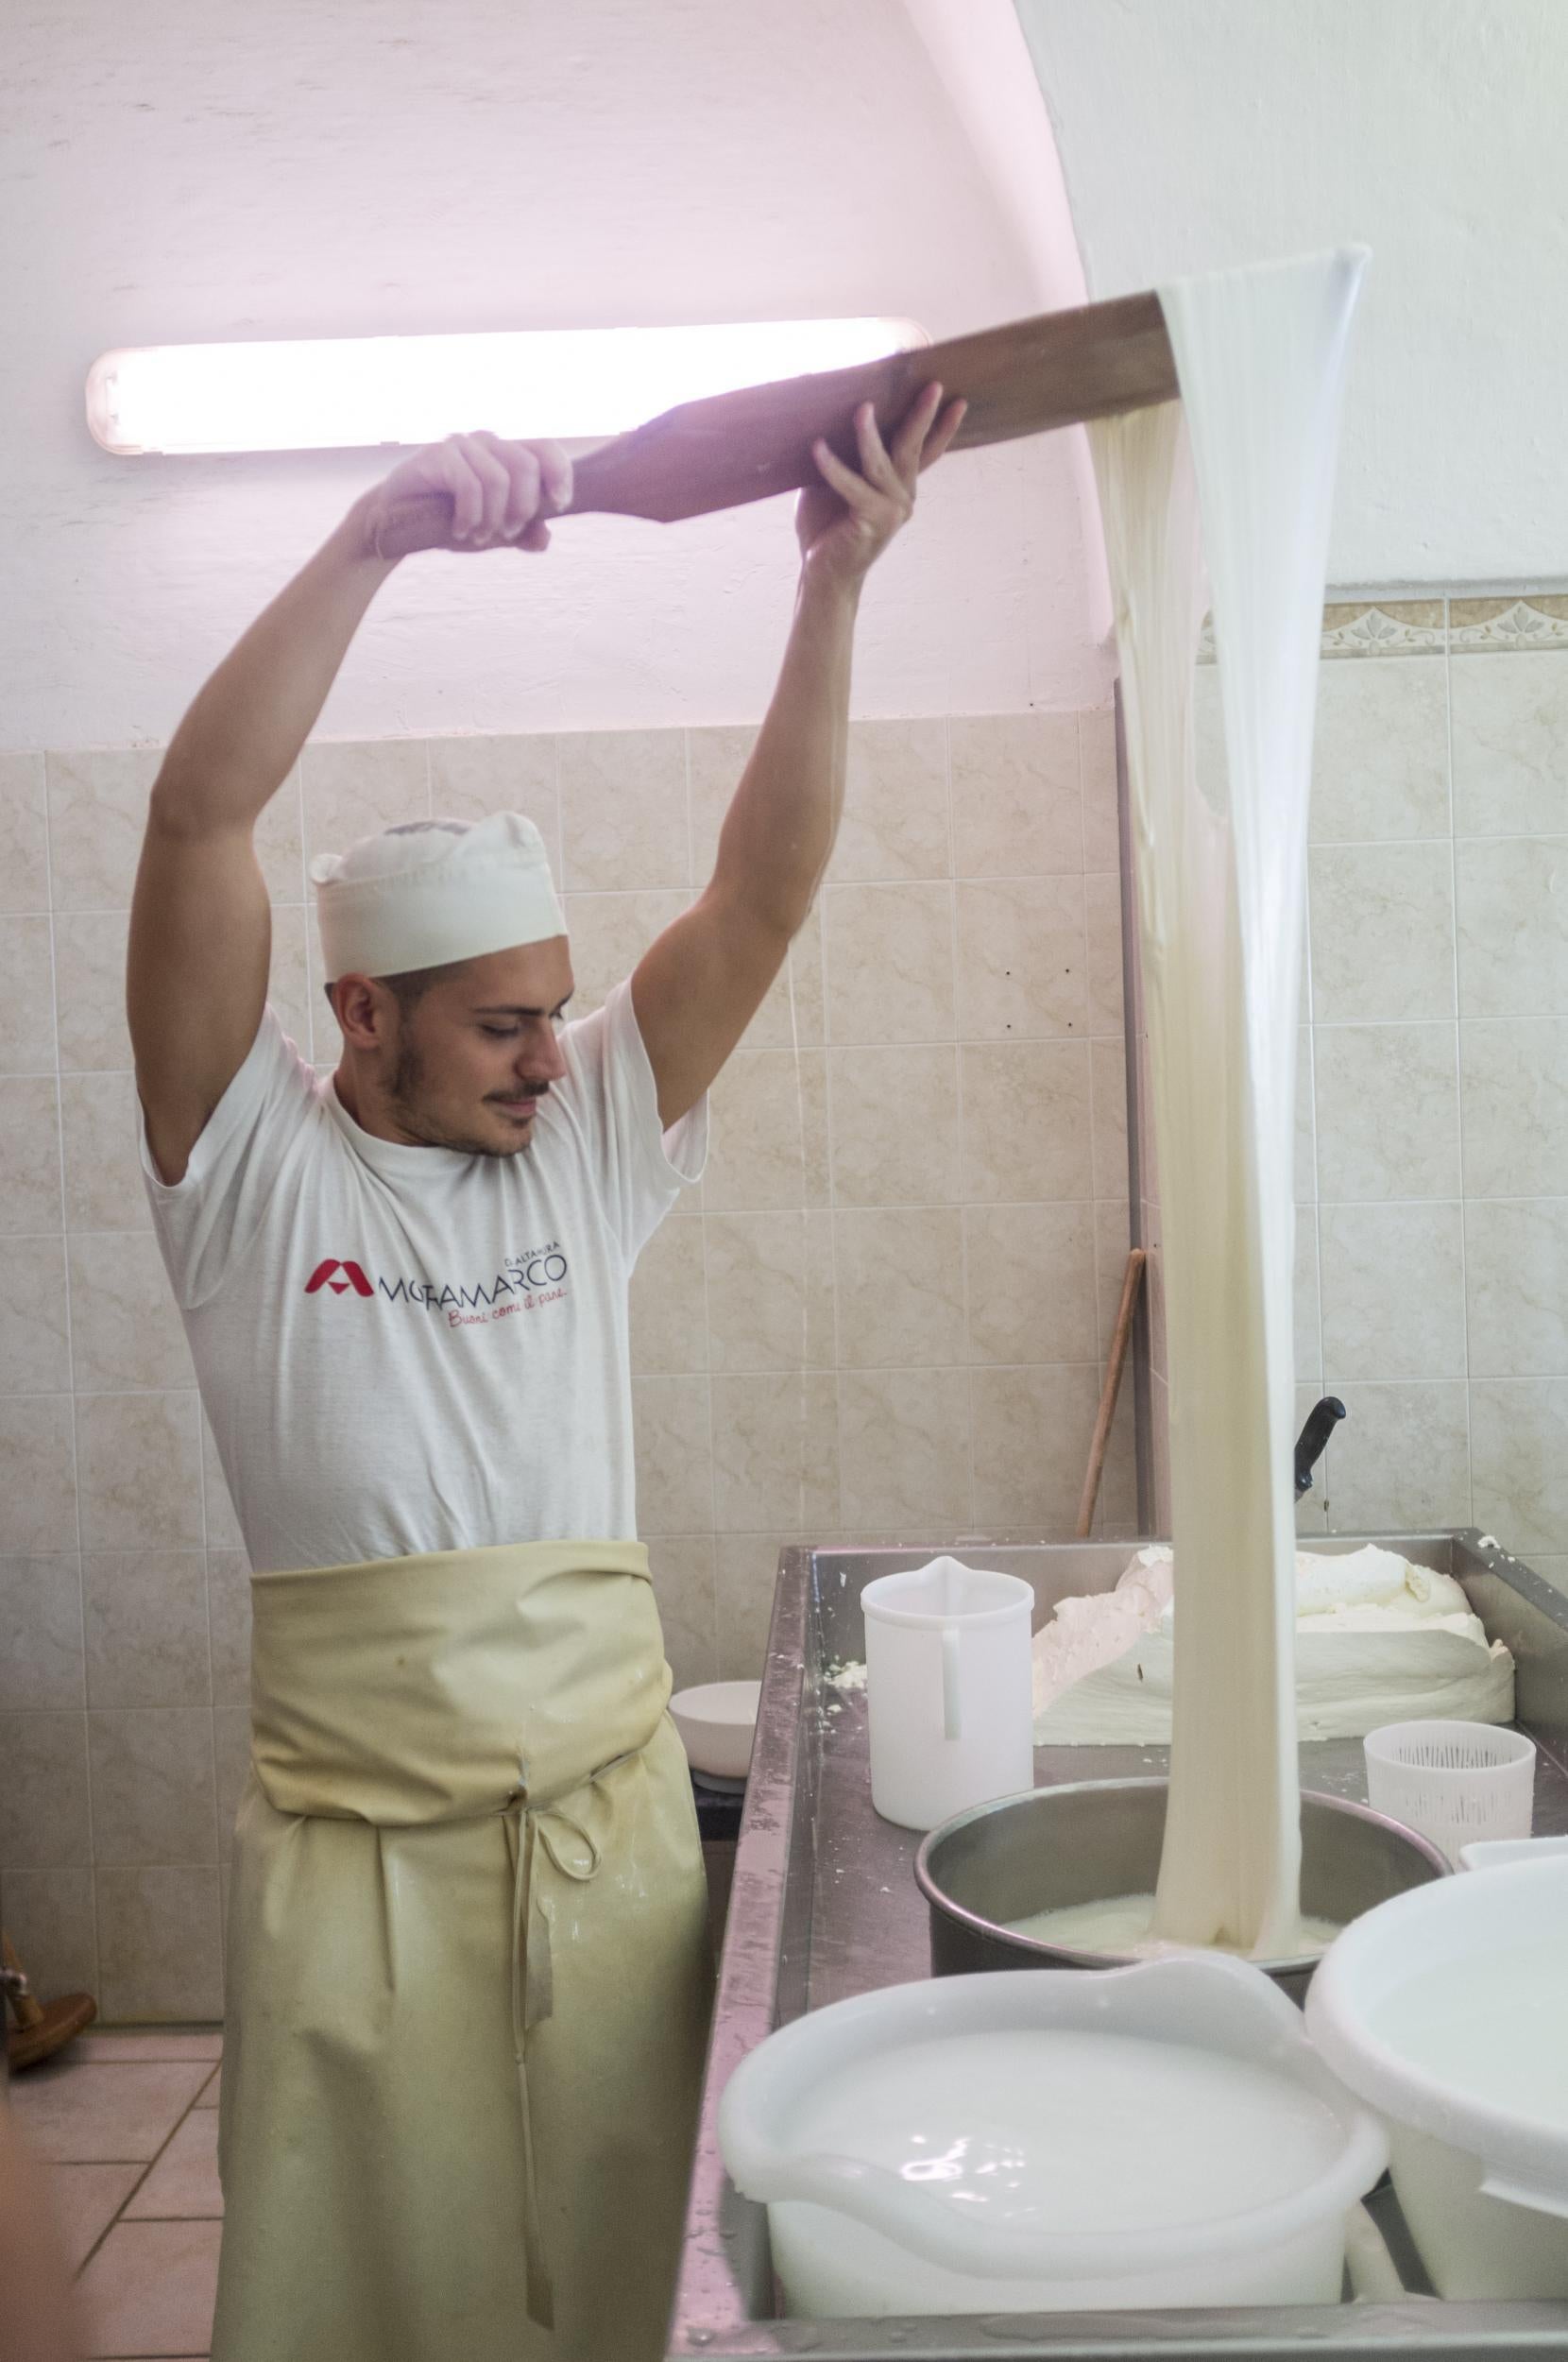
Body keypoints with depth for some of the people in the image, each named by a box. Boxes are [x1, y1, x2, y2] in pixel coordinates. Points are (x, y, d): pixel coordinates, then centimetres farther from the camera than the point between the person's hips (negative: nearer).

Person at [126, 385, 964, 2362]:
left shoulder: (591, 1141, 4)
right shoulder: (250, 1165, -4)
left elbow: (764, 881, -4)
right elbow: (199, 812, -15)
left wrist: (831, 591, -14)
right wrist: (379, 530, -19)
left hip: (616, 1816, 3)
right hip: (357, 1849, -2)